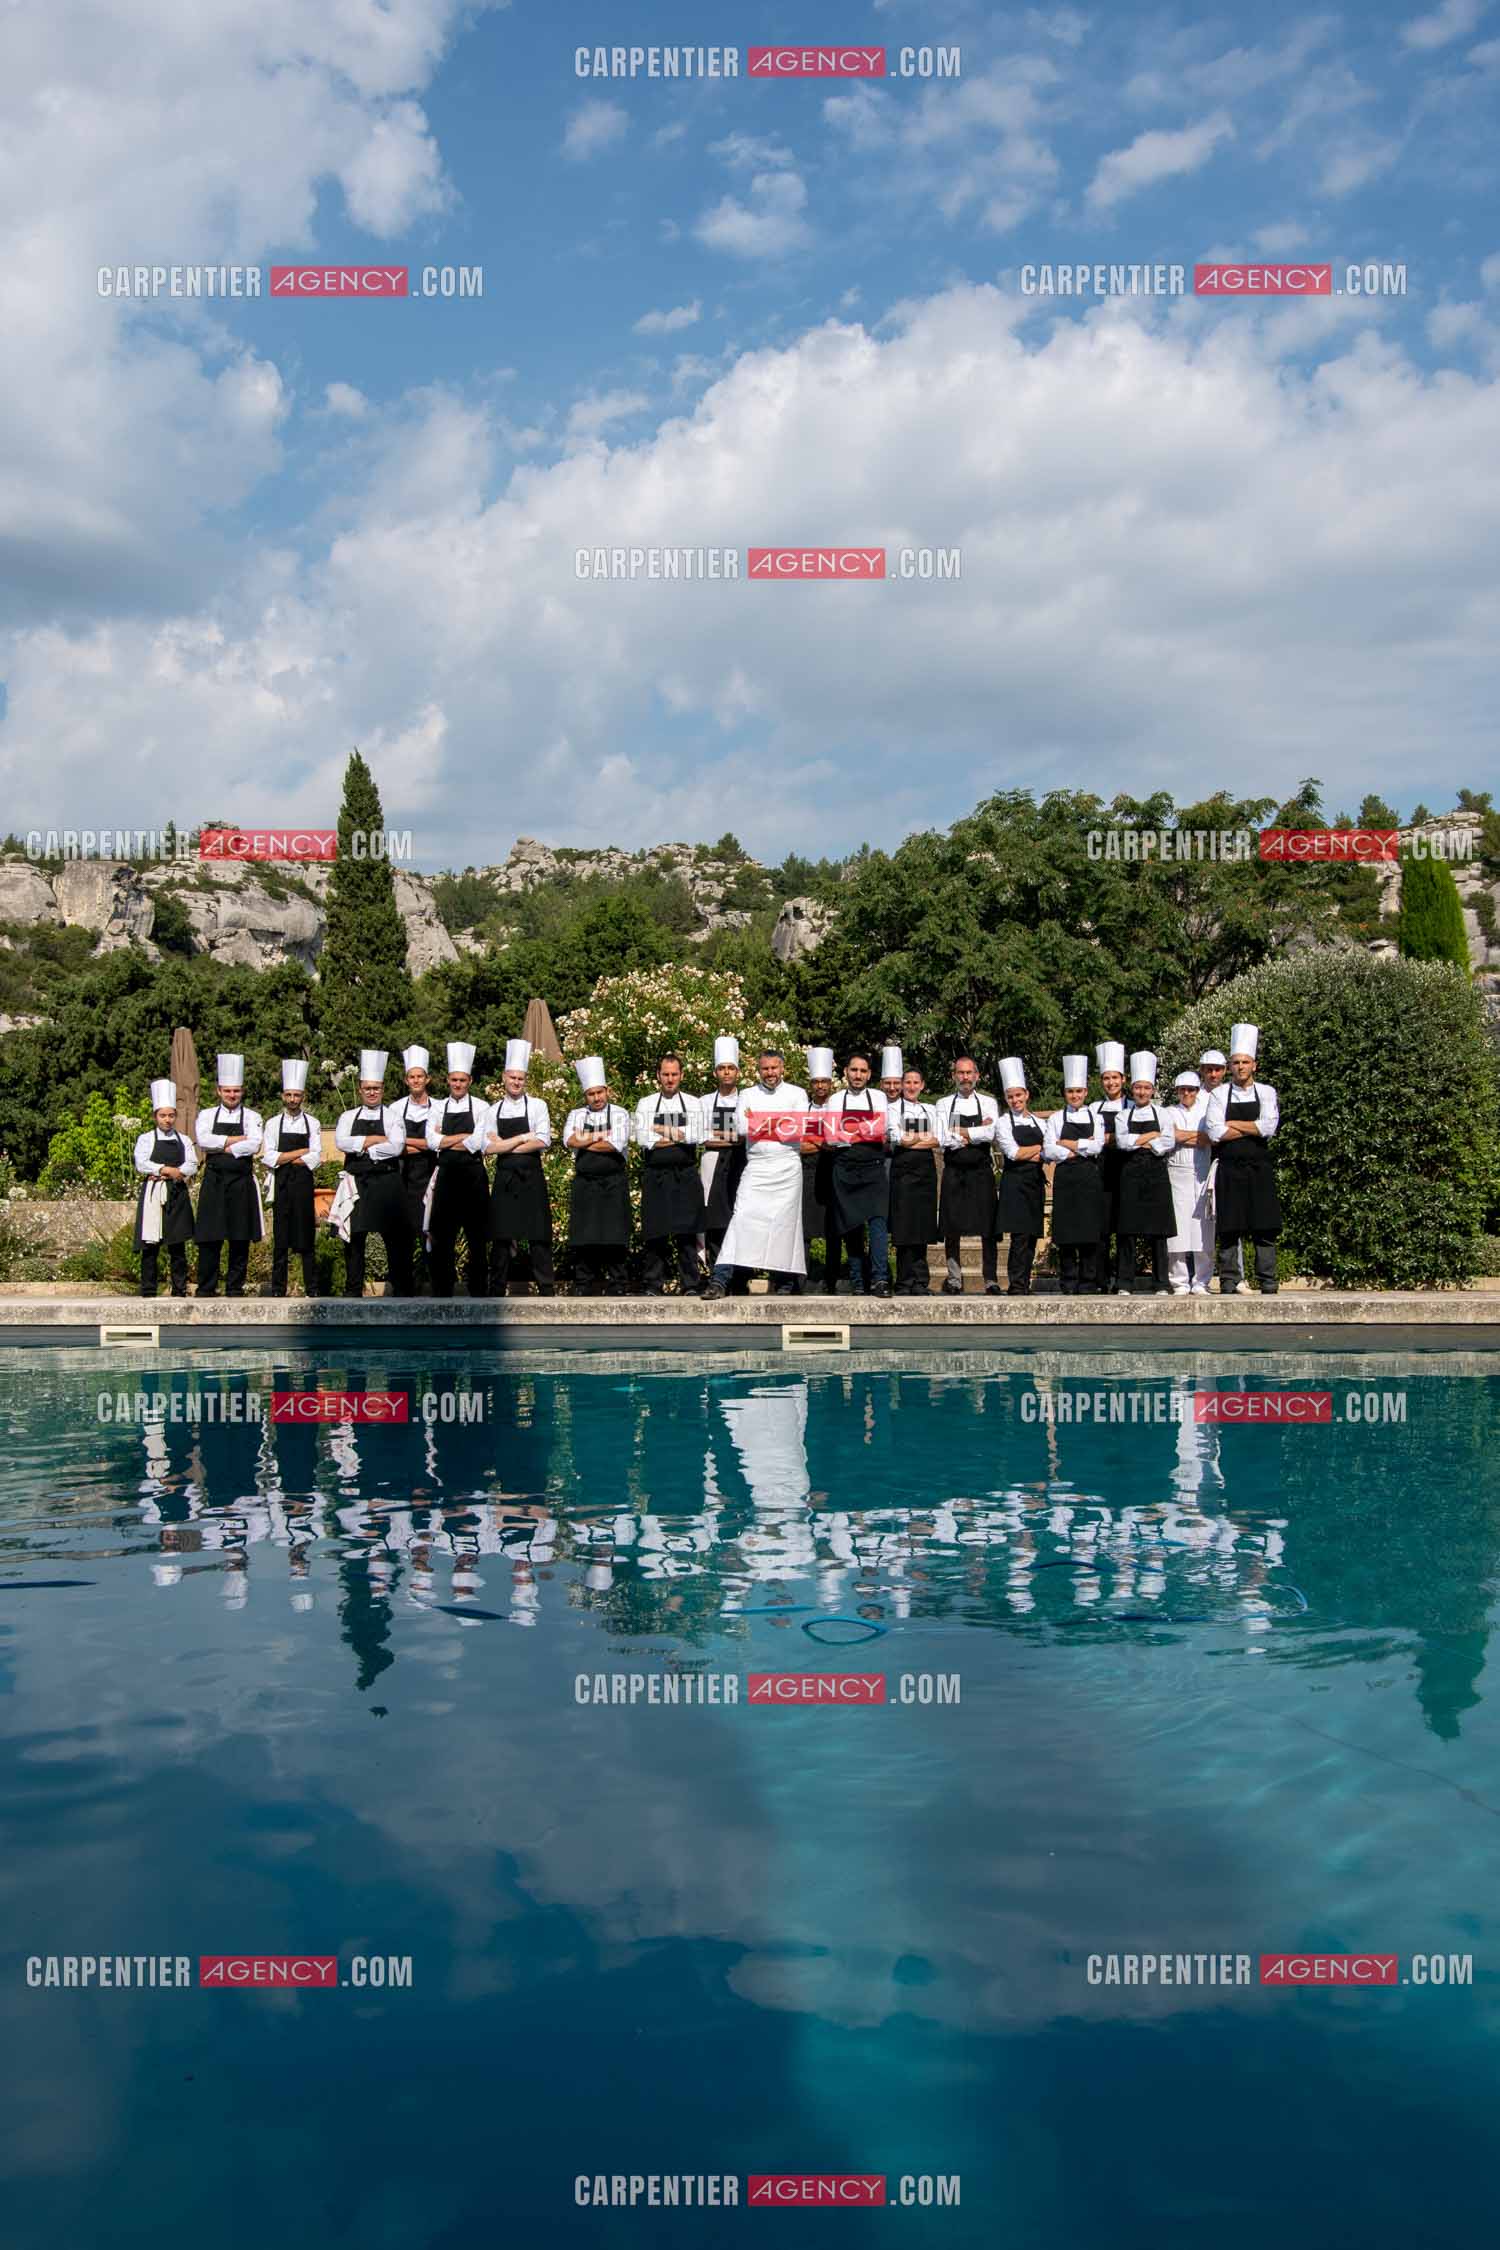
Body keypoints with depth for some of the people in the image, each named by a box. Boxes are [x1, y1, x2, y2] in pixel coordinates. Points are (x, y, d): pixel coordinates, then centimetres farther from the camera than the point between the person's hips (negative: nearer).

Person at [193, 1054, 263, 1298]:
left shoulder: (252, 1117, 6)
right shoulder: (207, 1115, 10)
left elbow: (254, 1145, -11)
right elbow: (202, 1140, -9)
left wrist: (222, 1147, -9)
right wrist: (237, 1139, -11)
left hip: (242, 1183, 0)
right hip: (213, 1182, 1)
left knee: (240, 1239, 2)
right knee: (209, 1238, 0)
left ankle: (235, 1287, 10)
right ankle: (206, 1289, 6)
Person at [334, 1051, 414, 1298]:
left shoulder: (393, 1115, 5)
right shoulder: (348, 1117, 11)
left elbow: (396, 1147, -11)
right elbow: (341, 1142, -8)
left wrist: (363, 1146, -9)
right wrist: (376, 1139, -12)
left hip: (387, 1184, -2)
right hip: (356, 1183, 2)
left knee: (396, 1239, -1)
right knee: (354, 1238, 7)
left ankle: (400, 1290, 8)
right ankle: (353, 1291, 17)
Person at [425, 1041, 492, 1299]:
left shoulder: (481, 1108, 0)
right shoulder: (438, 1107, 9)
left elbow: (477, 1143, -12)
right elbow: (431, 1141, -4)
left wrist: (445, 1140, -6)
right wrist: (463, 1137, -9)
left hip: (473, 1176, -2)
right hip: (445, 1175, 2)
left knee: (477, 1236, 3)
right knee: (443, 1237, 5)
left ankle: (479, 1291, 10)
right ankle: (442, 1292, 12)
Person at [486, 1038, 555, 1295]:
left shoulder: (537, 1105, 1)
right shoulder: (495, 1110, 9)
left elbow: (542, 1141, -10)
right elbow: (489, 1148, 0)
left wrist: (505, 1145, -8)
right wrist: (524, 1138, -8)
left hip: (531, 1177, -2)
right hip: (504, 1178, 2)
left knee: (537, 1236, -2)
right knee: (501, 1236, 4)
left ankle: (545, 1291, 2)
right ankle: (496, 1292, 11)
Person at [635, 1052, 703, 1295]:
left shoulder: (691, 1103, 9)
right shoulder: (645, 1104, 8)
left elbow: (695, 1134, -7)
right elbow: (642, 1138, -5)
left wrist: (661, 1130, -6)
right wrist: (677, 1136, -7)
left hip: (685, 1175, 0)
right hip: (655, 1176, 0)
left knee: (686, 1231, -1)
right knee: (655, 1233, 1)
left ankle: (690, 1286, 3)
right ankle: (654, 1286, 7)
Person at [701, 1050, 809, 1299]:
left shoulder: (797, 1094, 9)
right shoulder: (748, 1095, 13)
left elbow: (800, 1129, -3)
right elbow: (743, 1127, 0)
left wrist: (761, 1126, -4)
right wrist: (780, 1127, -7)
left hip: (787, 1168, 0)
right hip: (756, 1168, 0)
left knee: (784, 1221, 0)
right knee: (742, 1217, -10)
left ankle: (784, 1280, 10)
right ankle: (720, 1279, -16)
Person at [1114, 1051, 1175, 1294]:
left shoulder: (1161, 1114, 10)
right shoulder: (1123, 1116, 10)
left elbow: (1169, 1143, -2)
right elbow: (1122, 1141, -6)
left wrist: (1139, 1142, -8)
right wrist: (1152, 1135, -5)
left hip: (1156, 1175, 0)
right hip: (1130, 1175, 0)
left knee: (1157, 1232, -1)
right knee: (1127, 1231, -4)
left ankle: (1160, 1284, 4)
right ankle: (1126, 1285, 0)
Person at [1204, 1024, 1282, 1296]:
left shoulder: (1266, 1092, 6)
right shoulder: (1219, 1095, 4)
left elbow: (1269, 1126, -10)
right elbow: (1214, 1132, -9)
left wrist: (1232, 1124, -7)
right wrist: (1252, 1128, -8)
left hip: (1260, 1169, 1)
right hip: (1230, 1169, 0)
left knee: (1265, 1229, 0)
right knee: (1229, 1230, 1)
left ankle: (1268, 1284, 3)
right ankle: (1229, 1283, 5)